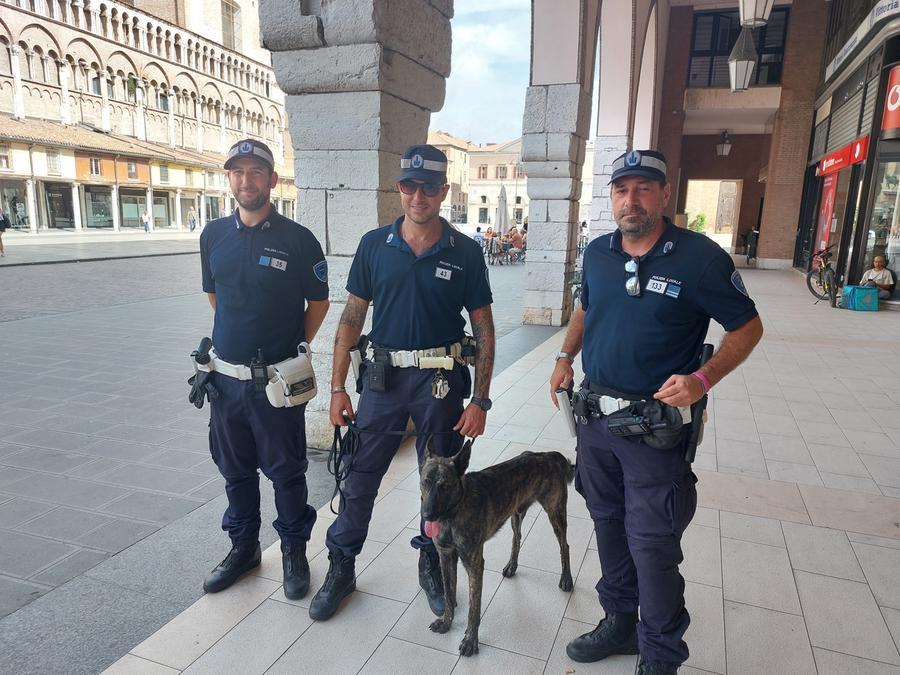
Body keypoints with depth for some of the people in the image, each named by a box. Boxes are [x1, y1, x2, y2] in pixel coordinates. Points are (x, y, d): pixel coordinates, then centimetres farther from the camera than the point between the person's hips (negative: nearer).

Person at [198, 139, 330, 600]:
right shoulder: (213, 235, 4)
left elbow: (318, 302, 0)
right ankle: (243, 546, 37)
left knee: (286, 471, 9)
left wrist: (295, 348, 0)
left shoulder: (297, 239, -9)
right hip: (226, 376, 4)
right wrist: (237, 335, 13)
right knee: (235, 470, 18)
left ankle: (294, 550, 28)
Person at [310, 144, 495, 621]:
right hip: (384, 376, 1)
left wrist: (480, 400, -6)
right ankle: (341, 568, 28)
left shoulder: (464, 252, -4)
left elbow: (483, 330, -1)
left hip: (442, 380, 0)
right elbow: (352, 318, 3)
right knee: (360, 476, 8)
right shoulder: (374, 245, 0)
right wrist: (337, 387, -1)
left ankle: (432, 564, 35)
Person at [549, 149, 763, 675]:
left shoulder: (699, 257, -13)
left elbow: (748, 327, -5)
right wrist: (566, 358, 5)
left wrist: (703, 379, -20)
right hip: (595, 416, 6)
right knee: (609, 528, 19)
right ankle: (620, 623, 41)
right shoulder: (598, 252, 3)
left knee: (653, 547, 1)